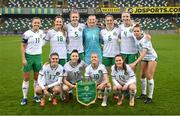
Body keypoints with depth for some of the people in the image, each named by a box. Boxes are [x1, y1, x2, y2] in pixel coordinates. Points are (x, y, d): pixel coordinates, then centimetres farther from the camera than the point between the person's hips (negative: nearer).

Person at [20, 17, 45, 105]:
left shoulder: (41, 32, 4)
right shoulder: (27, 33, -9)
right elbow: (22, 46, -6)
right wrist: (23, 59, -12)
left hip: (38, 56, 4)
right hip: (29, 56, -3)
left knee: (37, 77, 9)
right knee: (26, 78, 1)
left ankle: (36, 96, 21)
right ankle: (25, 97, 10)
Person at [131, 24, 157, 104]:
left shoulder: (145, 39, -30)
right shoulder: (135, 38, -12)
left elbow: (144, 53, -37)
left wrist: (135, 62, -44)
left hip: (152, 58, -6)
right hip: (143, 58, 6)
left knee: (149, 76, -7)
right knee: (142, 76, 7)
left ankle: (150, 97, 2)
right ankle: (143, 93, 24)